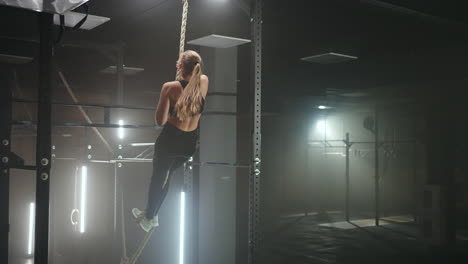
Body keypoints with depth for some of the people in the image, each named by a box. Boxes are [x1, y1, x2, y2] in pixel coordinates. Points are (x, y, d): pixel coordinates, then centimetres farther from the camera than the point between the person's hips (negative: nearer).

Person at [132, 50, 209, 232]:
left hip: (170, 141, -4)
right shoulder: (204, 82, -7)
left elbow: (160, 121, -14)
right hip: (190, 144, 4)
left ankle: (148, 218, 33)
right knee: (166, 175, 25)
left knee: (158, 176, 17)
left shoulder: (170, 88, -18)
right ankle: (153, 215, 37)